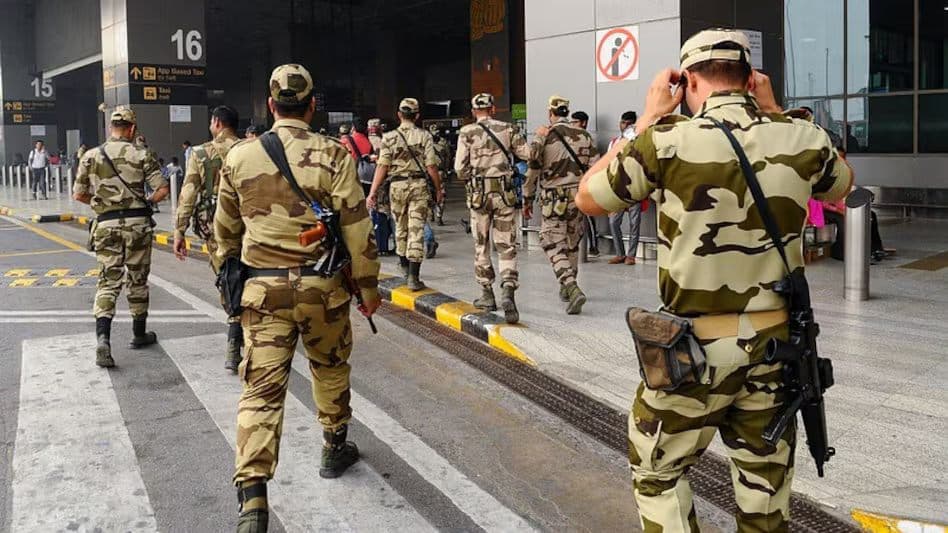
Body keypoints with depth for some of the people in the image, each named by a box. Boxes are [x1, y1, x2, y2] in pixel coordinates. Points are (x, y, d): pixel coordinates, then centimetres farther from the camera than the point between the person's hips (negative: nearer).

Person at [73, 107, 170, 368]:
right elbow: (162, 189, -8)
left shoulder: (91, 156, 3)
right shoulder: (141, 155, -3)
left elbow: (78, 194, 7)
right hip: (138, 223, -1)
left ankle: (103, 337, -17)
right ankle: (139, 334, 26)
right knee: (137, 280, 13)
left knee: (108, 281, 2)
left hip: (107, 225, 1)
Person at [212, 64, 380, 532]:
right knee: (330, 368, 22)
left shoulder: (239, 157, 2)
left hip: (263, 288, 1)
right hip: (321, 286, -1)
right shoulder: (333, 156, -7)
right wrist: (368, 286, 4)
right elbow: (357, 229, -7)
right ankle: (335, 448, 40)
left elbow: (225, 230, 12)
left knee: (262, 386, 0)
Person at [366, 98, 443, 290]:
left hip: (397, 185, 2)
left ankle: (404, 265, 35)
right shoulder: (424, 136, -3)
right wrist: (438, 189, 6)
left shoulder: (389, 137, -1)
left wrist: (373, 192, -4)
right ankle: (413, 276, -8)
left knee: (401, 226, 20)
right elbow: (431, 166, -5)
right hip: (419, 185, -1)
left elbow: (382, 167, -6)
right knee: (416, 229, -3)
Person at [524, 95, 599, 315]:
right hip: (578, 196, 4)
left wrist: (527, 200, 5)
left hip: (553, 197, -4)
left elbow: (533, 171, -4)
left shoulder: (544, 136, -6)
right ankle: (566, 288, 30)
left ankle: (572, 289, -22)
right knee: (572, 243, 18)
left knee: (554, 245, -3)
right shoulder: (584, 135, 5)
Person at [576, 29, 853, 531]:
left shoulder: (669, 140, -15)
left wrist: (648, 118, 3)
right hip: (776, 340, 4)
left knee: (656, 474, 18)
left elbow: (587, 198, 0)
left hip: (695, 347, -3)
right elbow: (841, 184, 20)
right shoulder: (803, 137, -4)